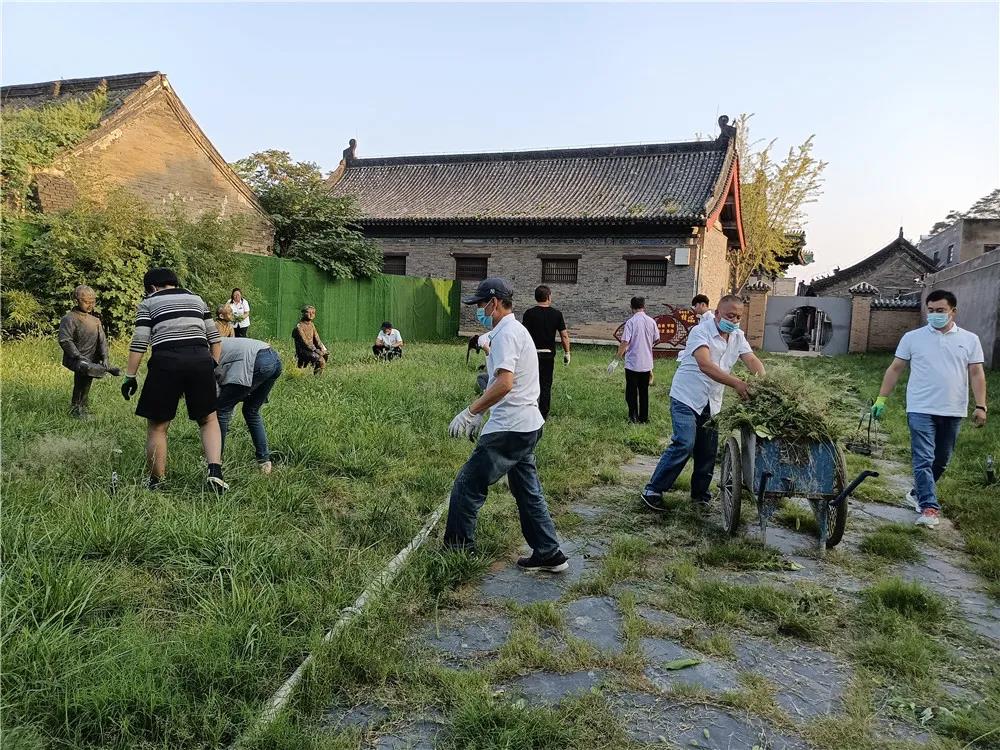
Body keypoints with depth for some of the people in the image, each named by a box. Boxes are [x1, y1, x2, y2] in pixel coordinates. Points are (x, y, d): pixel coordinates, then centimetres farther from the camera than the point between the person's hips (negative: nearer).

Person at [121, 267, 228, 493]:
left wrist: (130, 376, 6)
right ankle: (215, 471, -4)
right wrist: (214, 364, 21)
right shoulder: (197, 299, 23)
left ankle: (156, 483, 16)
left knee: (157, 426, 10)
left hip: (166, 362, -3)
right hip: (201, 360, 3)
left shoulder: (148, 303, 13)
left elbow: (139, 343, 3)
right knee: (208, 419, 14)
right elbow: (214, 336, 16)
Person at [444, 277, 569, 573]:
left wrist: (470, 411, -25)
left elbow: (504, 383, -28)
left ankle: (458, 551, 8)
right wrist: (480, 413, 24)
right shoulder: (517, 330, 18)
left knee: (467, 487, -1)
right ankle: (549, 554, 23)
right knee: (528, 491, 16)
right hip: (528, 425, 11)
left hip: (509, 429, -11)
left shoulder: (506, 333, -15)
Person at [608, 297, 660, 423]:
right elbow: (657, 340, 12)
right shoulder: (652, 321, 0)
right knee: (644, 391, 14)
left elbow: (624, 343, -19)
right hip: (647, 364, 4)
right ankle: (644, 418, 20)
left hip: (632, 363, -4)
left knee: (632, 392, 8)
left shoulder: (631, 322, -13)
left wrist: (616, 360, -13)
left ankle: (633, 417, 7)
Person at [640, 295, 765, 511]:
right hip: (686, 397, -7)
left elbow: (752, 360, -4)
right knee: (684, 444, -18)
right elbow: (705, 365, -31)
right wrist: (736, 383, -40)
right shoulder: (701, 331, -16)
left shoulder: (737, 336, 8)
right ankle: (653, 490, -11)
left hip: (712, 403, 7)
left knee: (708, 451, 9)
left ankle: (700, 494, 26)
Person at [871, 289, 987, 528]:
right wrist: (881, 399, 0)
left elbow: (976, 374, 3)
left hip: (953, 412, 3)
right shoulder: (912, 337, 2)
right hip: (921, 410, -3)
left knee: (941, 460, 13)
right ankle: (929, 507, -10)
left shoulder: (969, 339, 6)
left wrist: (980, 406, -7)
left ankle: (919, 494, 31)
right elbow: (895, 369, 5)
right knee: (924, 459, -9)